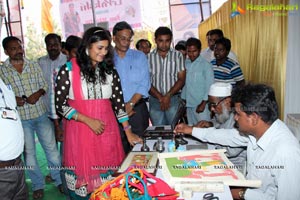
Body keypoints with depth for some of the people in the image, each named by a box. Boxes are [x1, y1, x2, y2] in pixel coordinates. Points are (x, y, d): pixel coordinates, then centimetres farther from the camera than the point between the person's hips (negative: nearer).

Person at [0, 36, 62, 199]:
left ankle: (59, 180, 27)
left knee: (51, 148, 9)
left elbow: (44, 85, 4)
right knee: (29, 153, 12)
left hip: (41, 114, 1)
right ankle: (38, 185, 29)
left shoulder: (34, 65, 3)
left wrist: (38, 94, -15)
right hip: (20, 119, -1)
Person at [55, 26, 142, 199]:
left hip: (107, 129, 3)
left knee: (108, 176, 8)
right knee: (83, 173, 6)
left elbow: (119, 102, 5)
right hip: (79, 130, -2)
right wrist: (88, 120, -14)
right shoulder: (68, 70, -4)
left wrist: (129, 132, 2)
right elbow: (61, 105, -5)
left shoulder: (110, 70, 6)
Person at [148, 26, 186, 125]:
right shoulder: (149, 57, 3)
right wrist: (160, 97, -11)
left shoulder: (178, 55, 4)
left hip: (173, 99, 0)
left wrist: (168, 95, -11)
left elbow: (181, 79, 0)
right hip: (155, 100, 1)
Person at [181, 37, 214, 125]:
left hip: (201, 105, -4)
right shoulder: (185, 64, 6)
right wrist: (183, 99, 10)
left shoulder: (206, 65, -7)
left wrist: (203, 104, -12)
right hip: (188, 104, 5)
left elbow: (209, 87, -8)